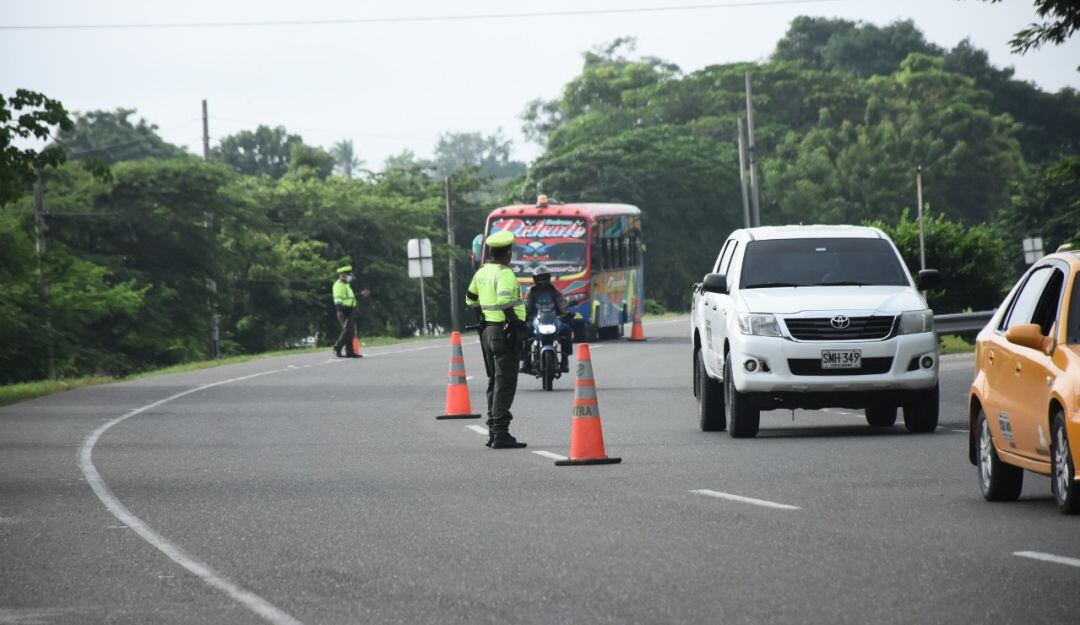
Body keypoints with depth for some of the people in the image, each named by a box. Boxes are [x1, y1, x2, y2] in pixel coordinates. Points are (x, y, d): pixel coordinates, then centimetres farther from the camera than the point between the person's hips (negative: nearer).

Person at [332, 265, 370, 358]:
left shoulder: (345, 285, 23)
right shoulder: (338, 285, -10)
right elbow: (338, 299, -20)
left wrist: (361, 294, 35)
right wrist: (339, 310, -28)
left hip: (350, 312, 10)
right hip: (344, 312, -10)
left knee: (351, 332, 8)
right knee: (347, 330, -16)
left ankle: (350, 351, 10)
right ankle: (337, 348, -12)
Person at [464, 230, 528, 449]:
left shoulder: (481, 273, 11)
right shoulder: (505, 274, -15)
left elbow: (470, 299, 23)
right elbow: (504, 300, -29)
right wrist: (518, 324, -20)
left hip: (487, 331, 9)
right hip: (505, 332, -9)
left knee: (494, 382, 17)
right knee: (505, 384, -7)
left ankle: (493, 432, 20)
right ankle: (501, 435, -11)